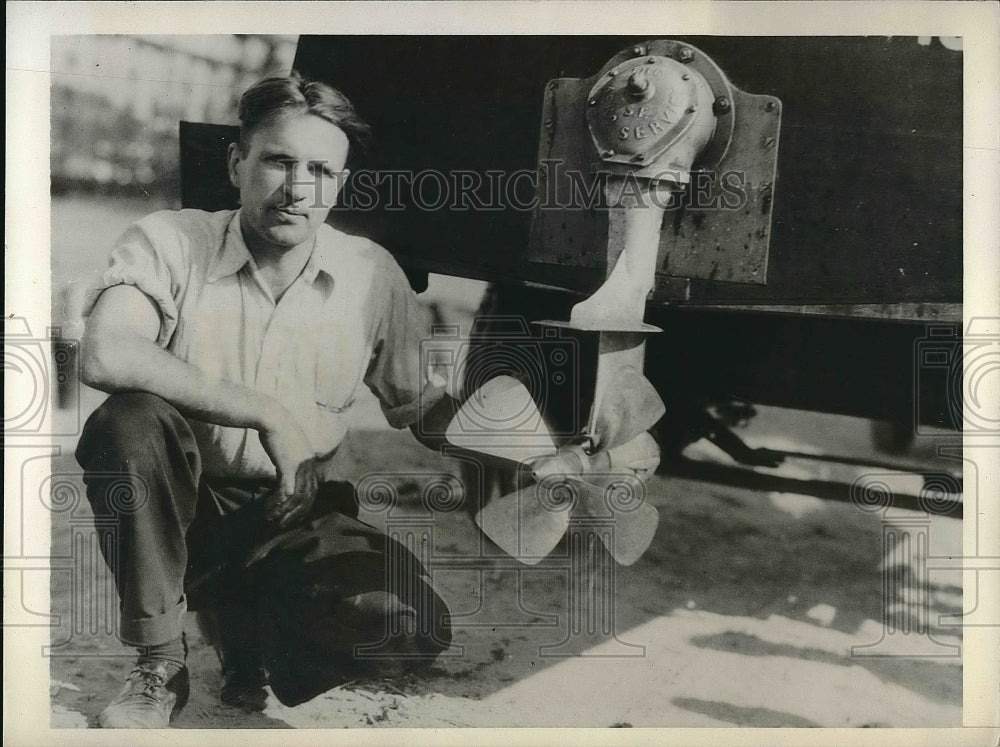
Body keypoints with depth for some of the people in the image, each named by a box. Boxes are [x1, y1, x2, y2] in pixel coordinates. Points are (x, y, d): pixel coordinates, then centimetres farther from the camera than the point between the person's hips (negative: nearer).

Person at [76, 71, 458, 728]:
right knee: (130, 420, -33)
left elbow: (423, 404, 9)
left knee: (414, 632, -24)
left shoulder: (373, 274, -2)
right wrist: (269, 414, -29)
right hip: (181, 506, -1)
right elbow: (105, 357, -29)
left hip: (296, 517, 2)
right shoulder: (171, 242, -10)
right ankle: (160, 666, -15)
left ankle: (249, 636, 9)